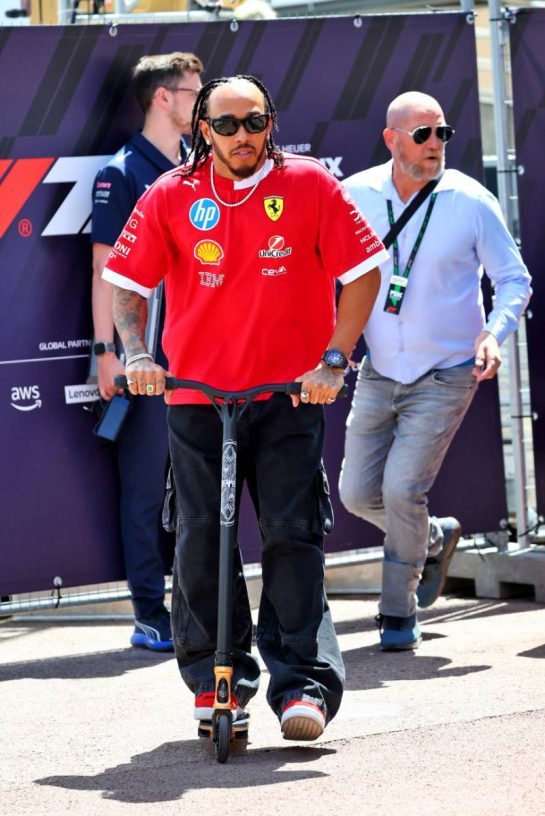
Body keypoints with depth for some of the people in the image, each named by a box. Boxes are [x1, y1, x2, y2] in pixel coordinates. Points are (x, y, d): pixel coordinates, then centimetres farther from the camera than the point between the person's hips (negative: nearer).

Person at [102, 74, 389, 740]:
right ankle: (214, 677, 20)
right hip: (196, 395, 2)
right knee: (200, 541, 4)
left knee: (293, 536, -7)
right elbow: (126, 282, 8)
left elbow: (363, 271, 0)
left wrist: (333, 359, -8)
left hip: (290, 394, -1)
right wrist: (136, 354, -8)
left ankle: (304, 683, -6)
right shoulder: (171, 197, 1)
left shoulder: (310, 185, -2)